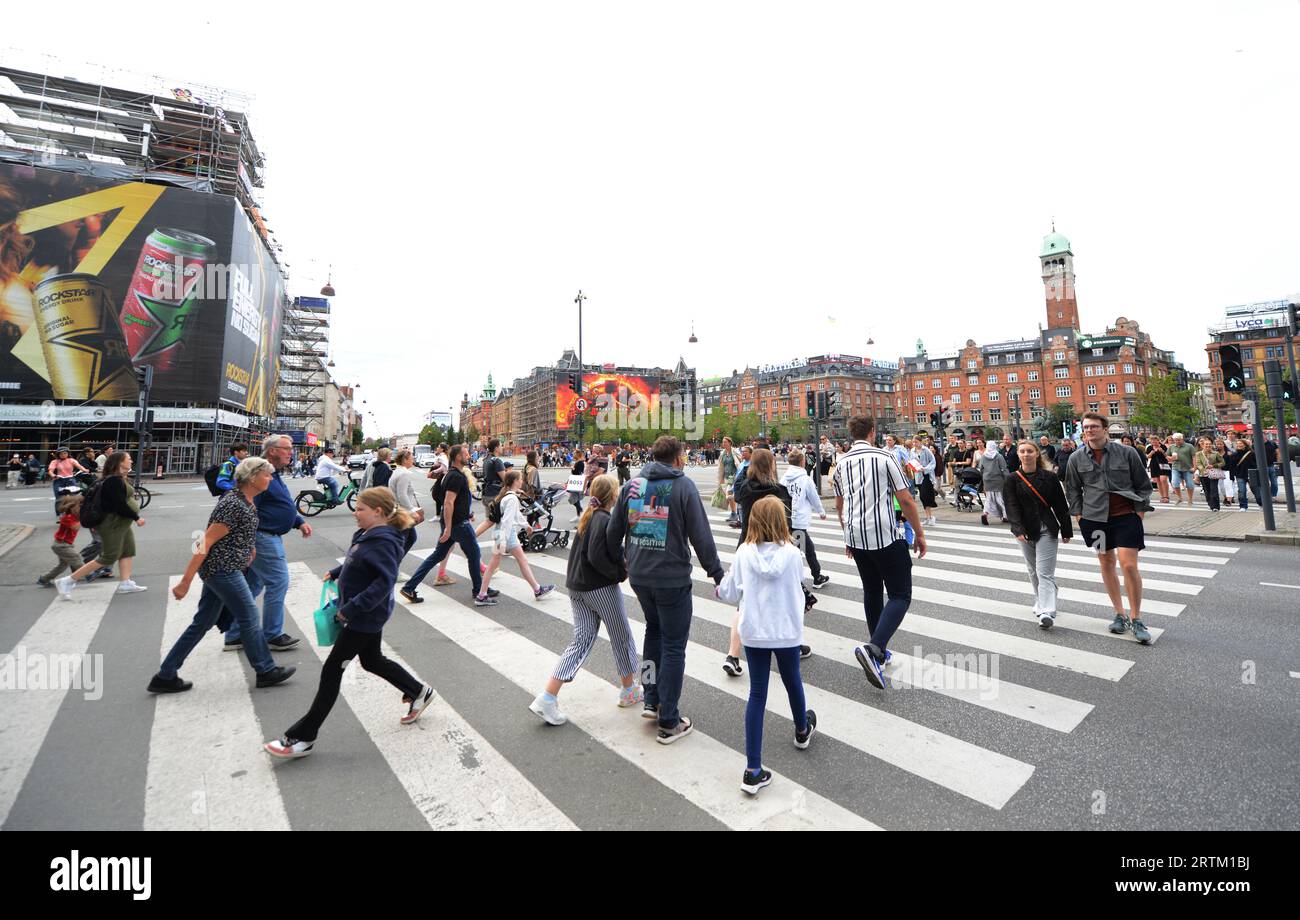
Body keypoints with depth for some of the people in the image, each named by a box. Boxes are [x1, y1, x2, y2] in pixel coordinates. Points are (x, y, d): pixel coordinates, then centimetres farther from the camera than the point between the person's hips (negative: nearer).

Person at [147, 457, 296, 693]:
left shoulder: (247, 502, 8)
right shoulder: (233, 505, -22)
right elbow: (206, 541, -22)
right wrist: (185, 581, -21)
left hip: (219, 570, 10)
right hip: (222, 570, -9)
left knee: (203, 623, 15)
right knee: (249, 617, 1)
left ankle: (165, 677, 25)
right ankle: (266, 671, 14)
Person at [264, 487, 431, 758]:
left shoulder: (382, 542, -24)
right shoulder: (368, 535, 5)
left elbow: (385, 581, -31)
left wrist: (351, 608, -29)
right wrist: (336, 572, 11)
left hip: (365, 617, -10)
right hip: (366, 615, 10)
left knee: (332, 670, 0)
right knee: (373, 661, 22)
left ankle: (303, 738, 13)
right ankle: (419, 691, 37)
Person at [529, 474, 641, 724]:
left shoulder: (588, 516, 10)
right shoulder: (605, 520, -18)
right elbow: (596, 558, -25)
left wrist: (620, 566, 6)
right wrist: (621, 574, -12)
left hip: (576, 586, 8)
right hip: (600, 588, -8)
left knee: (582, 640, 10)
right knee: (622, 637, 12)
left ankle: (547, 697, 3)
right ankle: (630, 690, 29)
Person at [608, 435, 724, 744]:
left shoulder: (632, 484, 4)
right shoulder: (683, 486, -10)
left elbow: (613, 531, 9)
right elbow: (701, 536, -11)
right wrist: (717, 574, -3)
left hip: (638, 576, 5)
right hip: (672, 579, -5)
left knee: (653, 630, 26)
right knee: (673, 646, 6)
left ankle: (652, 700, 30)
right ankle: (669, 722, 15)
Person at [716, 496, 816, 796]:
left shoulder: (744, 553, -13)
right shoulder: (792, 554, -14)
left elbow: (731, 593, -5)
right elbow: (798, 588, 3)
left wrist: (719, 590, 17)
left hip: (753, 633, 0)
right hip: (787, 631, 0)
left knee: (757, 694, 7)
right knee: (792, 681, 25)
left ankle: (753, 770, 7)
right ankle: (802, 730, 52)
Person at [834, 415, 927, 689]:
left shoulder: (842, 463, 8)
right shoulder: (884, 457, -8)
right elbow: (906, 500, -8)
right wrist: (919, 534, 3)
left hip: (855, 537, 6)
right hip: (885, 536, -6)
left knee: (872, 591, 19)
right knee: (900, 595, 1)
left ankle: (878, 650, 26)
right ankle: (874, 648, -17)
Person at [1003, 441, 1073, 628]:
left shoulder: (1049, 477, 1)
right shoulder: (1012, 479, 0)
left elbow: (1060, 505, 5)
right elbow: (1012, 506, -9)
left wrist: (1066, 530, 6)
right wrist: (1018, 529, -21)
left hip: (1047, 530, -2)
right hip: (1026, 531, 2)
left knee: (1045, 572, -8)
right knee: (1033, 571, 15)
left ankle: (1047, 613, -13)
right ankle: (1040, 604, 31)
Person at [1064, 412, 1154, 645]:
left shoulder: (1126, 453, -4)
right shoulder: (1076, 458, 1)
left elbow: (1143, 484, 4)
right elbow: (1072, 489, 11)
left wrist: (1140, 510, -1)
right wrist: (1078, 514, 5)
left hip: (1126, 516, -2)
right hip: (1095, 518, 3)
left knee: (1129, 565, -8)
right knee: (1106, 564, 11)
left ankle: (1136, 619, 7)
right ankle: (1119, 614, 24)